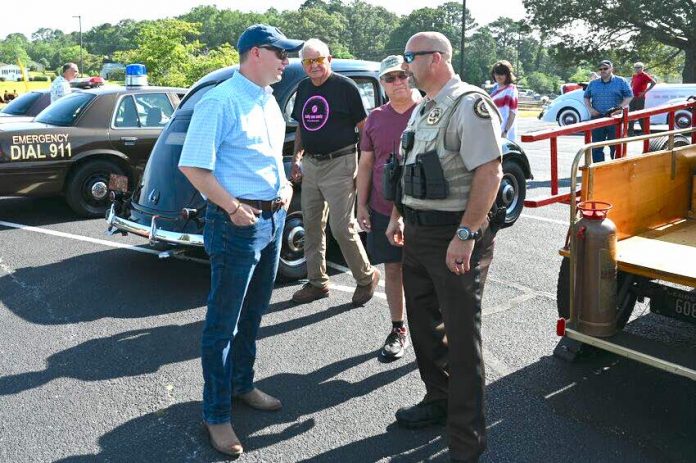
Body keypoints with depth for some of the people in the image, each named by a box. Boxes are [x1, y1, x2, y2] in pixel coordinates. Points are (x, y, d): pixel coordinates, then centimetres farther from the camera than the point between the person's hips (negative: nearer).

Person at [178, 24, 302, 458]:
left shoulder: (269, 100, 12)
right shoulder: (221, 102, -15)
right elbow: (193, 167, -19)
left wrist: (285, 187, 6)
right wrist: (234, 207, -20)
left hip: (274, 217, 8)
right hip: (237, 222, -8)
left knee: (253, 314, 21)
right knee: (224, 322, 2)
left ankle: (242, 385, 39)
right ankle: (217, 415, 14)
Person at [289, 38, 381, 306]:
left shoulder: (345, 87, -7)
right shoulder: (303, 89, 13)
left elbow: (363, 128, -6)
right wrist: (296, 159, 13)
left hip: (339, 165, -7)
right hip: (310, 165, 7)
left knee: (342, 228, -7)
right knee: (312, 226, 10)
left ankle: (366, 277, 13)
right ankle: (317, 282, 22)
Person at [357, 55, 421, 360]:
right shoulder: (375, 118, 10)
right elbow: (365, 164, 13)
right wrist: (361, 204, 8)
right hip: (383, 210, 4)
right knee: (393, 269, 11)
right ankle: (398, 330, 25)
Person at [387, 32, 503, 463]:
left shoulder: (470, 105, -14)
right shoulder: (422, 110, 15)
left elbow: (490, 173, -22)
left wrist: (465, 236, -26)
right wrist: (398, 216, 21)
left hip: (455, 237, -9)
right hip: (418, 233, 9)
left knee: (461, 334, 0)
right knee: (423, 322, 18)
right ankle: (438, 400, 37)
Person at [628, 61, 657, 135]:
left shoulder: (645, 76, -9)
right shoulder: (634, 76, 12)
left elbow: (654, 82, -17)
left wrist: (645, 91, -17)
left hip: (640, 98, -7)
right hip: (633, 97, 7)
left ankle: (644, 131, 3)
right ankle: (630, 131, 16)